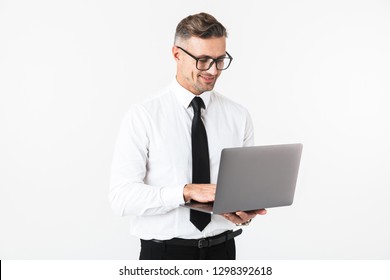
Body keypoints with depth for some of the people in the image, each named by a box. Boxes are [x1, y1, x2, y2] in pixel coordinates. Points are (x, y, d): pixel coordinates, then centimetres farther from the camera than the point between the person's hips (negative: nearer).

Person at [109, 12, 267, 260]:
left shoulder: (239, 116, 1)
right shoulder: (142, 116, -9)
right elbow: (122, 196, -15)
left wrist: (247, 211, -18)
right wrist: (187, 191, -27)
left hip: (222, 249, 3)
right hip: (163, 251, -3)